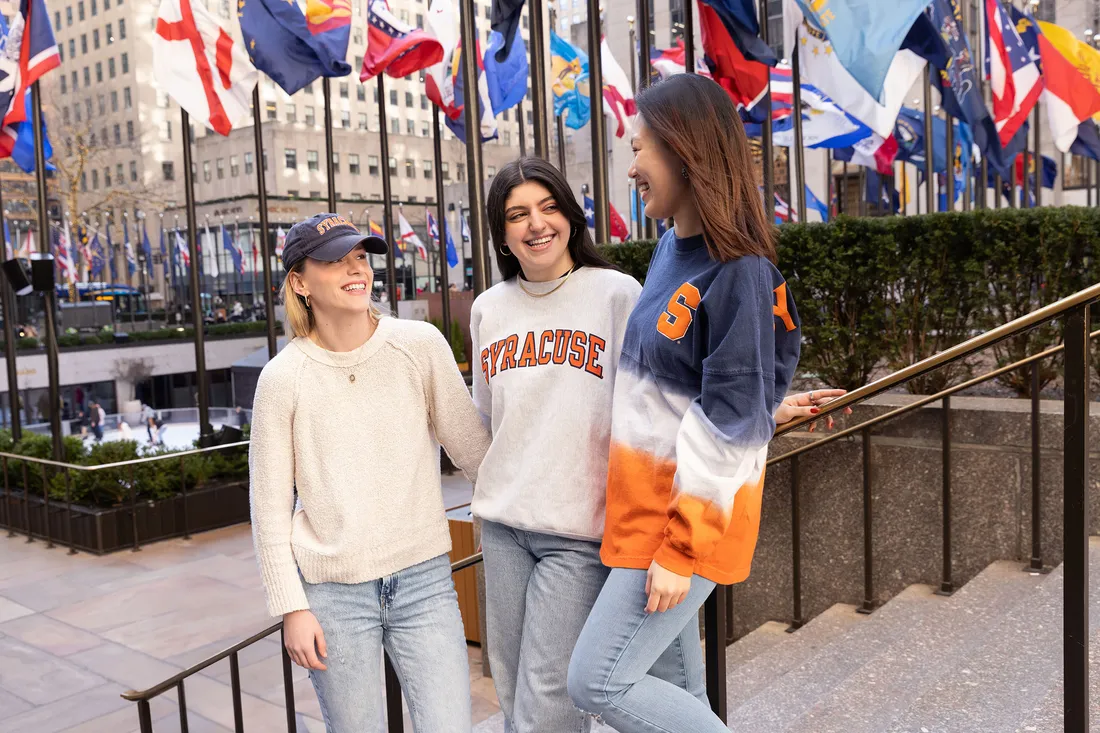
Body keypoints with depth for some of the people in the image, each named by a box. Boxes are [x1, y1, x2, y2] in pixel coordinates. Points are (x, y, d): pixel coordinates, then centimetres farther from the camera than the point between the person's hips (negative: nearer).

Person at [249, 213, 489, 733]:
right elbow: (269, 510, 0)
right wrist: (292, 609, -2)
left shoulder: (420, 346, -4)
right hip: (333, 591, 0)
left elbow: (474, 449, 4)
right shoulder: (283, 378, -5)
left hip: (424, 578, 1)